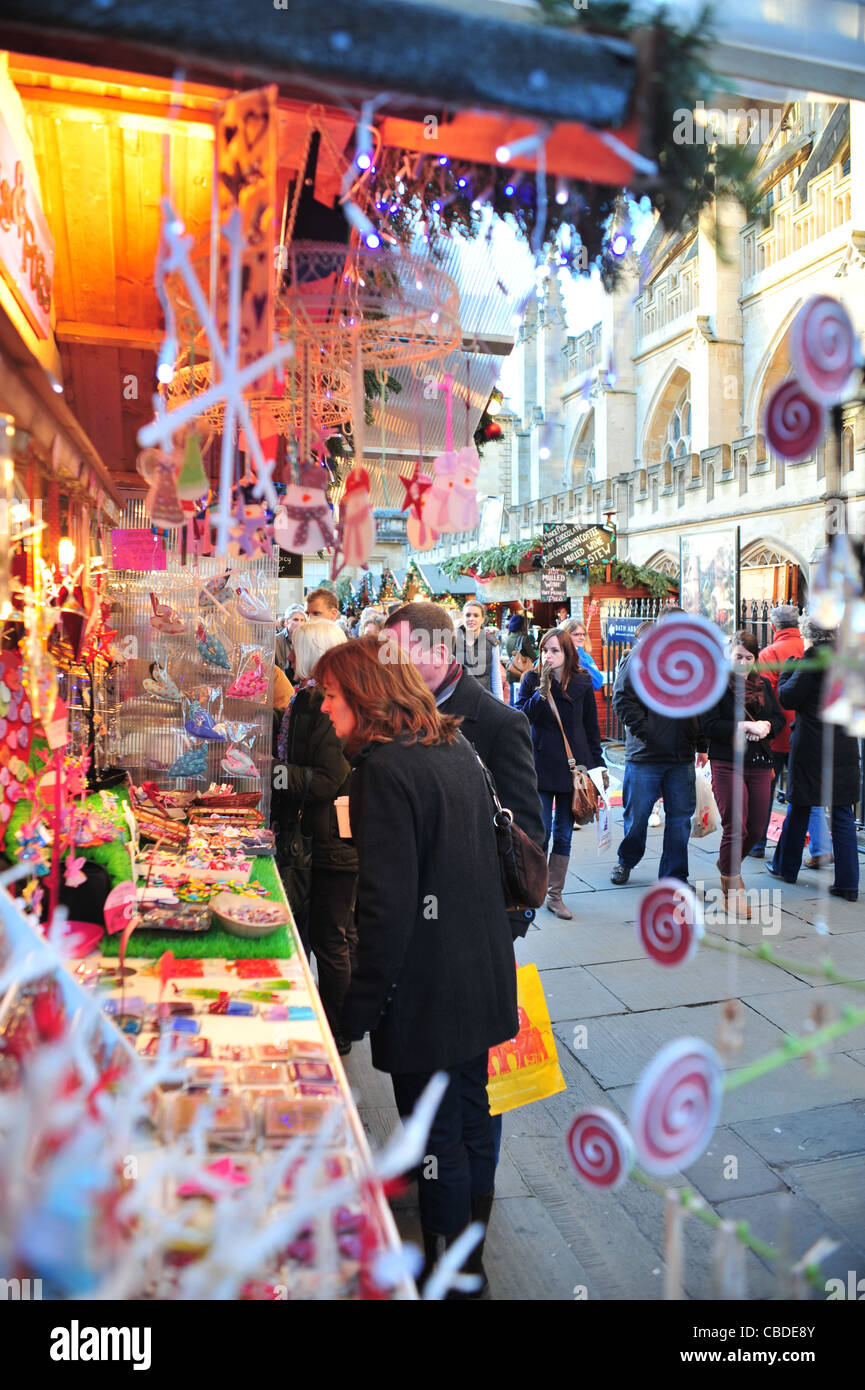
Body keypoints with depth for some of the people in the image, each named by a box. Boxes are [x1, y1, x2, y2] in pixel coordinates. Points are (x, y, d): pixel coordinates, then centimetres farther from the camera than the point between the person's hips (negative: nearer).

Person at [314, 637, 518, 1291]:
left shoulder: (383, 770, -20)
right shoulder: (457, 749, 6)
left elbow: (388, 904, -23)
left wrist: (359, 1008, -15)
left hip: (427, 990, -9)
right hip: (482, 976, 9)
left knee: (437, 1139, 9)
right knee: (472, 1114, 22)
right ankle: (472, 1248, 41)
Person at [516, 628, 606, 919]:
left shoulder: (582, 684, 4)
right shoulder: (531, 680, -1)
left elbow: (591, 729, 10)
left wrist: (599, 765, 8)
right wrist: (542, 691, -20)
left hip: (573, 767, 2)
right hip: (541, 767, -2)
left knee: (564, 835, 8)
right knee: (539, 833, -1)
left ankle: (555, 895, 18)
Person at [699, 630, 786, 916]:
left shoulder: (763, 685, 14)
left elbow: (780, 718, 14)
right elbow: (709, 725, -12)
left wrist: (765, 726, -8)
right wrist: (744, 726, -20)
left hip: (759, 764, 5)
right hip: (727, 764, -5)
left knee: (755, 828, 10)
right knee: (735, 827, -6)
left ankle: (729, 864, 39)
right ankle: (733, 890, 8)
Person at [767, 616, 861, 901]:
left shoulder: (813, 657, -11)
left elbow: (788, 698, -10)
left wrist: (789, 670, 4)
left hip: (811, 746, -5)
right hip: (844, 746, 5)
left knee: (799, 807, 9)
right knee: (843, 813, 6)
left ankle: (786, 867, 23)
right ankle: (847, 883, 5)